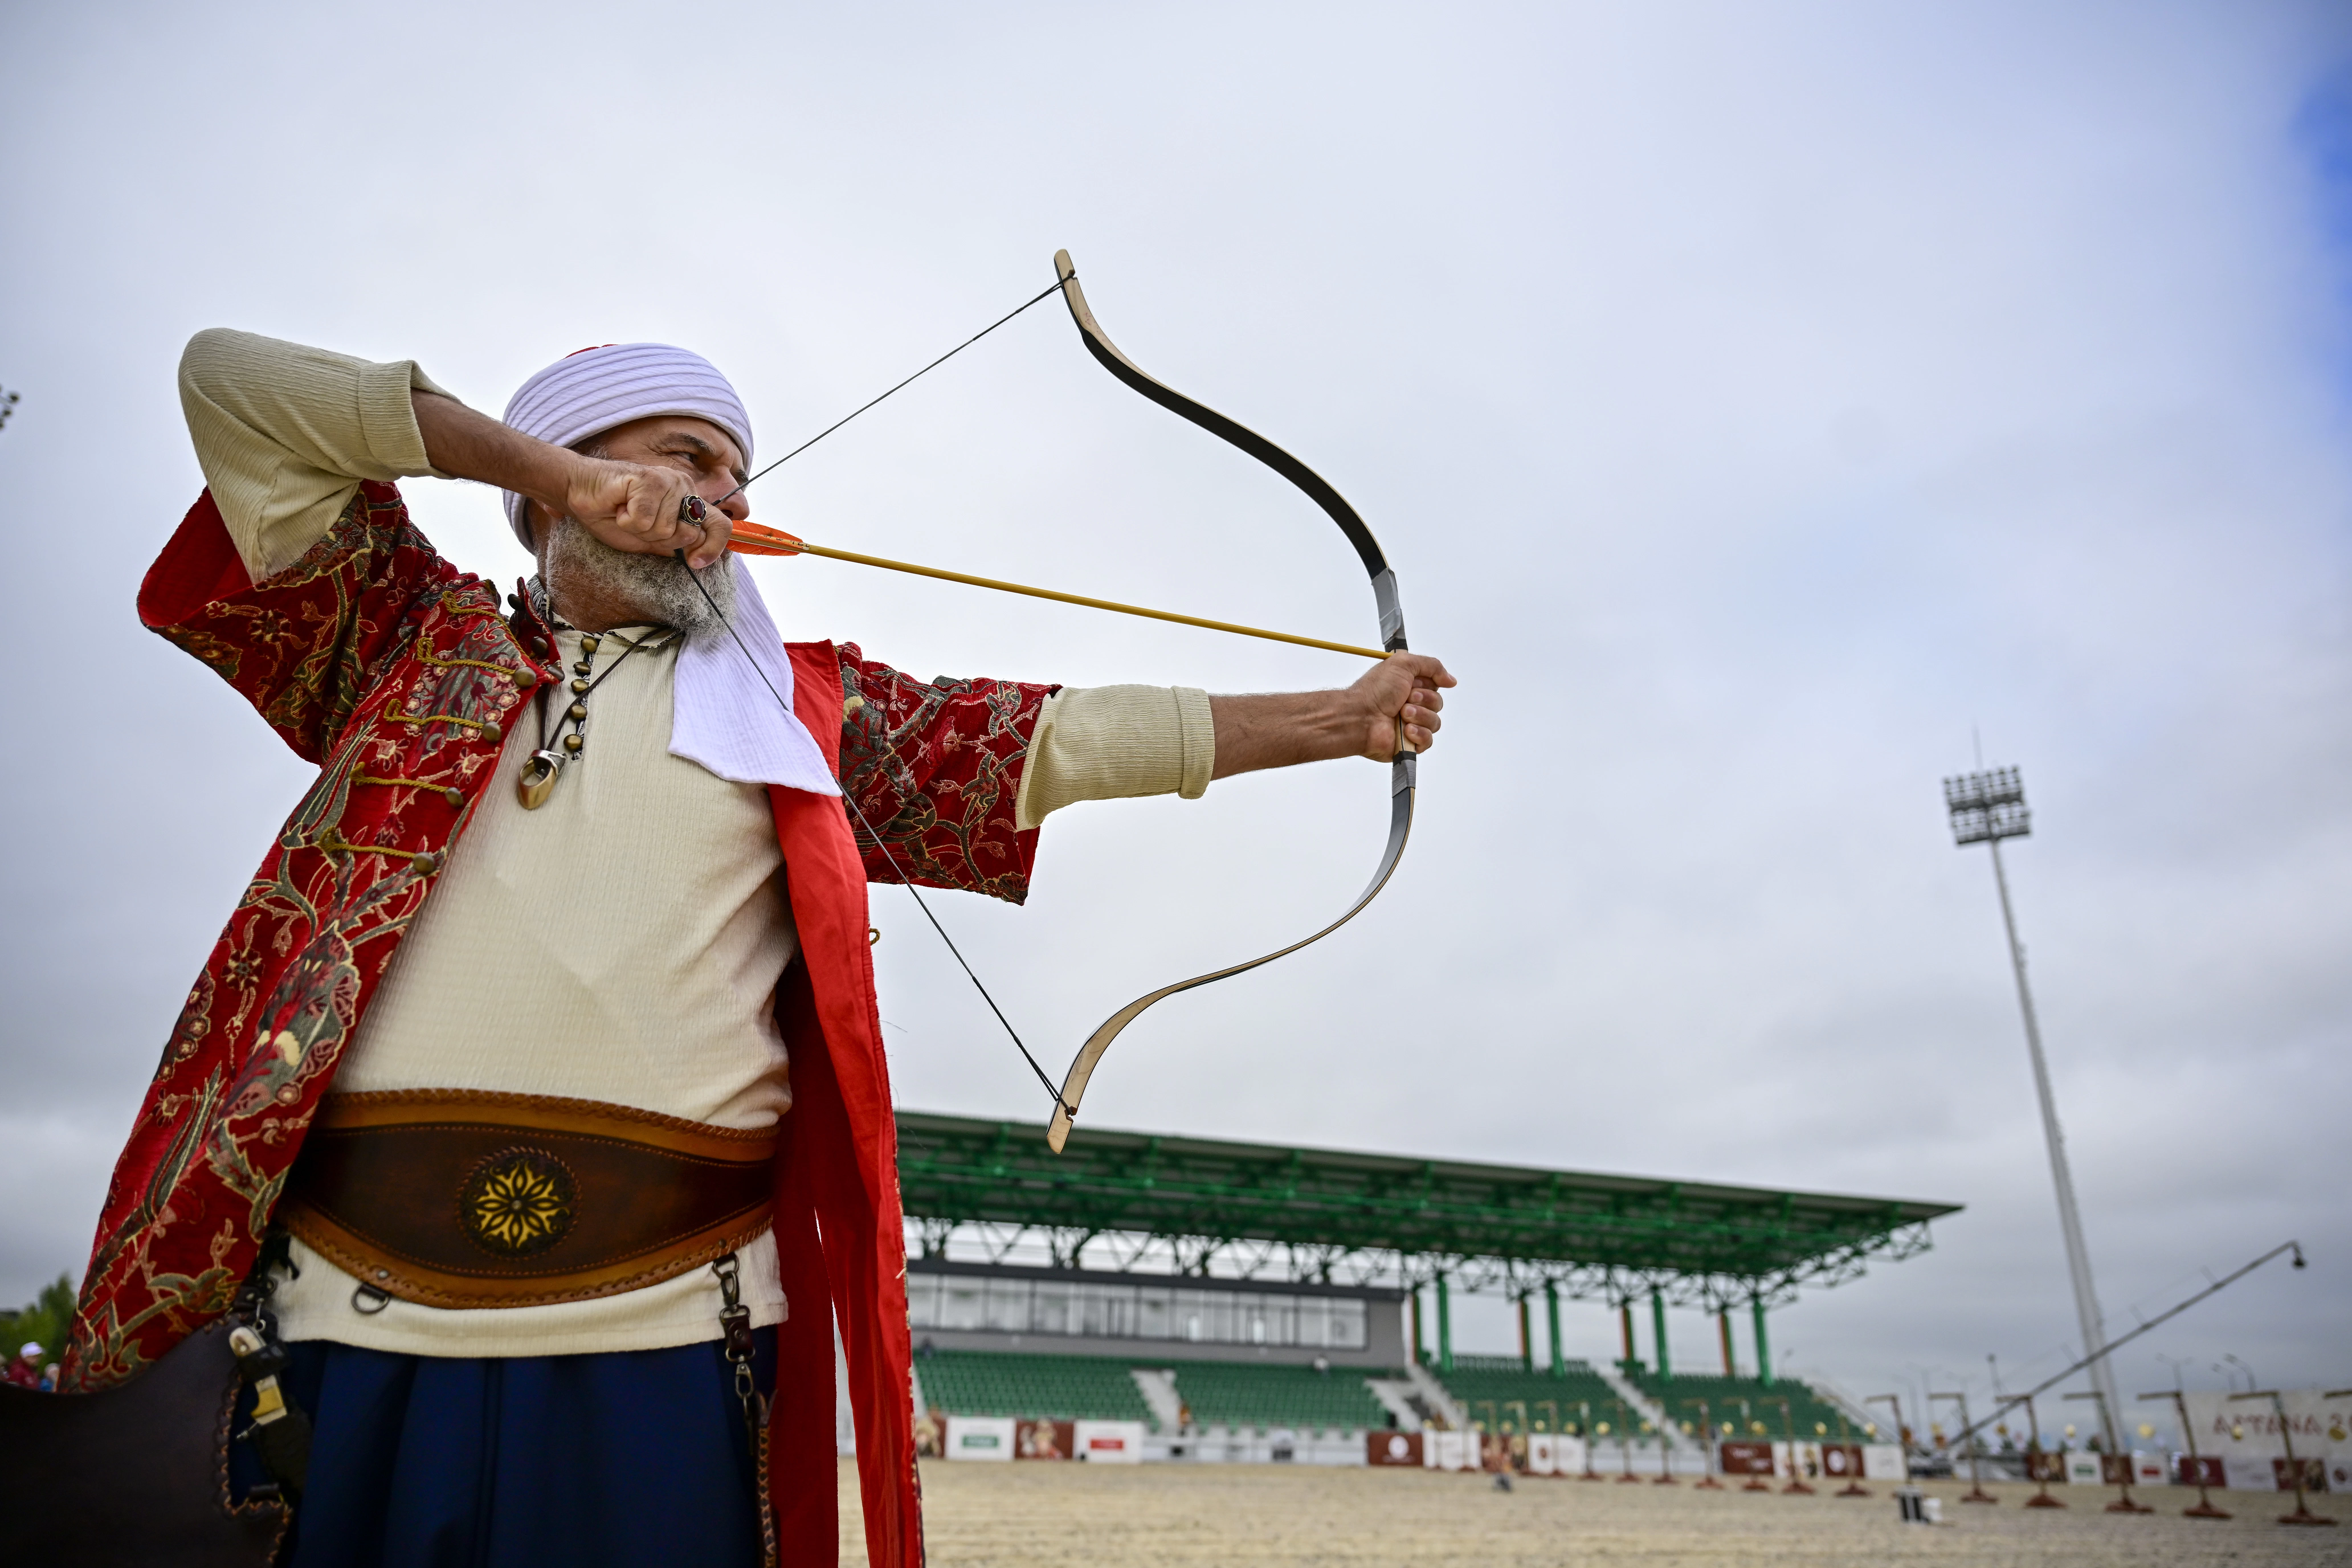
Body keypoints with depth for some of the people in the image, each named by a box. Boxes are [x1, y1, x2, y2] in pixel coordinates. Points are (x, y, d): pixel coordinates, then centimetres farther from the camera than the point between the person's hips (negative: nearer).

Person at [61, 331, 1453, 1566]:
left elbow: (1063, 737, 11)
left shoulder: (803, 706, 14)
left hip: (665, 1335, 1)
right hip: (363, 1329, 0)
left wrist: (1339, 719, 9)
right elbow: (228, 379, 9)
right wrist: (553, 470, 2)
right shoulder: (414, 642, 13)